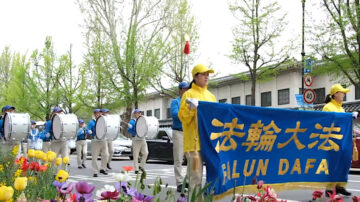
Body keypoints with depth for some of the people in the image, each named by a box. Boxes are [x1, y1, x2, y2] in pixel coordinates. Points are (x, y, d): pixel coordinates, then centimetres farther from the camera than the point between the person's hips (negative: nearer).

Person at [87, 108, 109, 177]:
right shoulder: (91, 122, 2)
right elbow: (88, 131, -3)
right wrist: (90, 132, -24)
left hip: (103, 140, 4)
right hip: (95, 141, -4)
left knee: (106, 155, -5)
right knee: (94, 157, -3)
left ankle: (102, 169, 11)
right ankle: (95, 172, 3)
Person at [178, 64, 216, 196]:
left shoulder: (211, 96, 20)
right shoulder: (188, 94, 1)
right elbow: (182, 117, -5)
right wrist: (190, 108, -21)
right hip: (195, 141, -6)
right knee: (196, 176, -6)